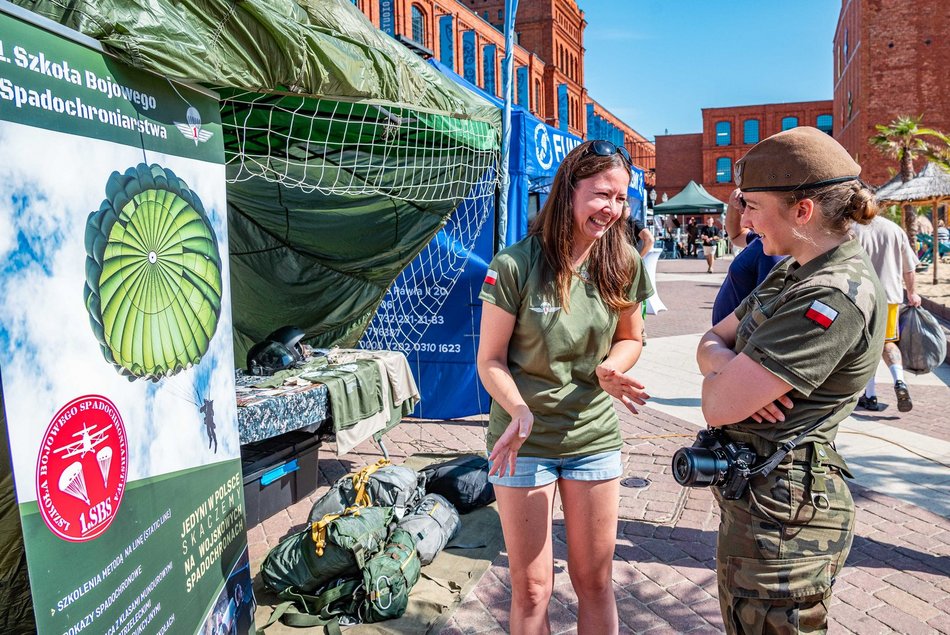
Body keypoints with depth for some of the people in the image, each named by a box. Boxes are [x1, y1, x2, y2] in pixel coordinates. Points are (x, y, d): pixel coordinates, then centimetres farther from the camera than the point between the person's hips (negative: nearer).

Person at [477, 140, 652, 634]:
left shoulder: (623, 264, -4)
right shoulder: (515, 266, -15)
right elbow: (490, 359, -8)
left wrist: (609, 369, -12)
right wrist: (520, 412, -26)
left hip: (595, 439, 3)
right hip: (525, 442, -2)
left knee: (595, 581, 14)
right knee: (531, 588, 9)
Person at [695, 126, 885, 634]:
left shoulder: (836, 297, -24)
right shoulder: (792, 273, 9)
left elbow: (717, 406, -26)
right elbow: (711, 341, 10)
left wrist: (718, 376, -3)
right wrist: (734, 371, -12)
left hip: (778, 518, -10)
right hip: (753, 498, 10)